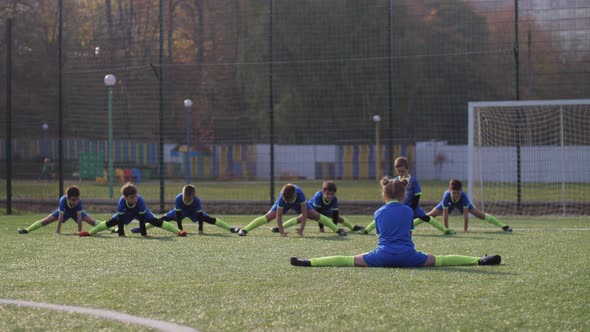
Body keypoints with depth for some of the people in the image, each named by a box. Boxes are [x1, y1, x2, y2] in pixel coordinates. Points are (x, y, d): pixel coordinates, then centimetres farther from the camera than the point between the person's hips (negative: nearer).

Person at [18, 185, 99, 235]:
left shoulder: (79, 202, -43)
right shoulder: (63, 200, -44)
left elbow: (79, 219, -39)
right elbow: (60, 218, -42)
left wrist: (80, 231, -40)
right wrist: (58, 232, -40)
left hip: (76, 212, 1)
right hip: (64, 211, -1)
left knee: (92, 221, -7)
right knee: (46, 220, -7)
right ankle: (26, 230, 0)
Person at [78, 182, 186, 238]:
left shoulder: (140, 200, -43)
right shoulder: (122, 202, -39)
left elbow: (142, 220, -37)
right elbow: (121, 220, -33)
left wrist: (144, 234, -36)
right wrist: (121, 234, -34)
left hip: (141, 213, -2)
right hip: (127, 213, 2)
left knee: (155, 221, -19)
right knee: (112, 222, -6)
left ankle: (178, 231, -21)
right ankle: (90, 233, 8)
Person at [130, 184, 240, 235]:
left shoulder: (197, 200, -37)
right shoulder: (178, 198, -38)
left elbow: (200, 215, -30)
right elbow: (178, 215, -33)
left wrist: (200, 229, -32)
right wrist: (180, 229, -33)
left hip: (193, 212, 0)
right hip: (180, 212, 0)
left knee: (208, 219, -14)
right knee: (164, 218, -11)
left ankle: (230, 228, -9)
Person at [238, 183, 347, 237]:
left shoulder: (300, 194, -44)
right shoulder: (281, 198, -42)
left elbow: (304, 214, -39)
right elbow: (278, 216, -36)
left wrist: (301, 230, -39)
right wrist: (281, 232, -41)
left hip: (298, 203, 1)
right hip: (283, 206, 0)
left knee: (315, 215, -10)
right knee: (268, 216, -16)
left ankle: (337, 229, -3)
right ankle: (244, 230, -17)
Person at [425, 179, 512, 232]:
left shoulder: (464, 196, -43)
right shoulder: (446, 196, -43)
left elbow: (466, 215, -38)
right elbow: (445, 215, -37)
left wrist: (465, 230, -36)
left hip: (462, 203, 0)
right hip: (449, 203, 0)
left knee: (481, 214, -6)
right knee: (431, 214, -5)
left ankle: (503, 226, 1)